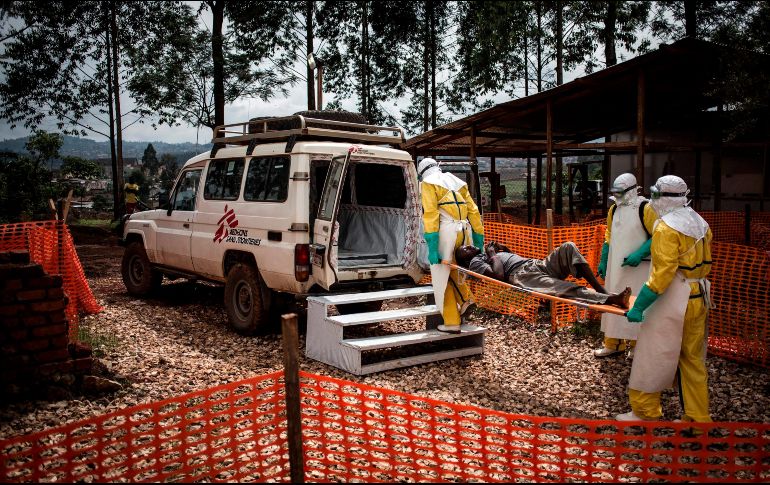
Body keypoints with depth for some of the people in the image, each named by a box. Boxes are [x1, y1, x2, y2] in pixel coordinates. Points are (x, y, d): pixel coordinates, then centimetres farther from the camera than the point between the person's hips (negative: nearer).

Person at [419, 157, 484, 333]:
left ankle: (452, 323, 5)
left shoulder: (428, 184, 5)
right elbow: (473, 211, 15)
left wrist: (431, 245, -14)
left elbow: (430, 213, -9)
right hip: (464, 231, 6)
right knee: (452, 268, 27)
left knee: (442, 277, 4)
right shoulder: (458, 182, 22)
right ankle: (466, 299, 9)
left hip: (445, 231, -6)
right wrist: (478, 238, 16)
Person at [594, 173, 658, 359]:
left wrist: (639, 254, -20)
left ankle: (636, 346, 12)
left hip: (638, 267, -6)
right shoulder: (614, 209, 10)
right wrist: (603, 261, 14)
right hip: (616, 267, 6)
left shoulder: (645, 208, -9)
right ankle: (613, 344, 19)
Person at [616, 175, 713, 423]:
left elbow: (663, 272, -21)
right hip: (699, 298, 9)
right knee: (692, 358, 16)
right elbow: (704, 264, 14)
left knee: (652, 357, 3)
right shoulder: (700, 224, 11)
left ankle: (645, 414, 13)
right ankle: (697, 417, 22)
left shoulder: (667, 227, -16)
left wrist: (639, 306, -20)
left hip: (673, 300, -8)